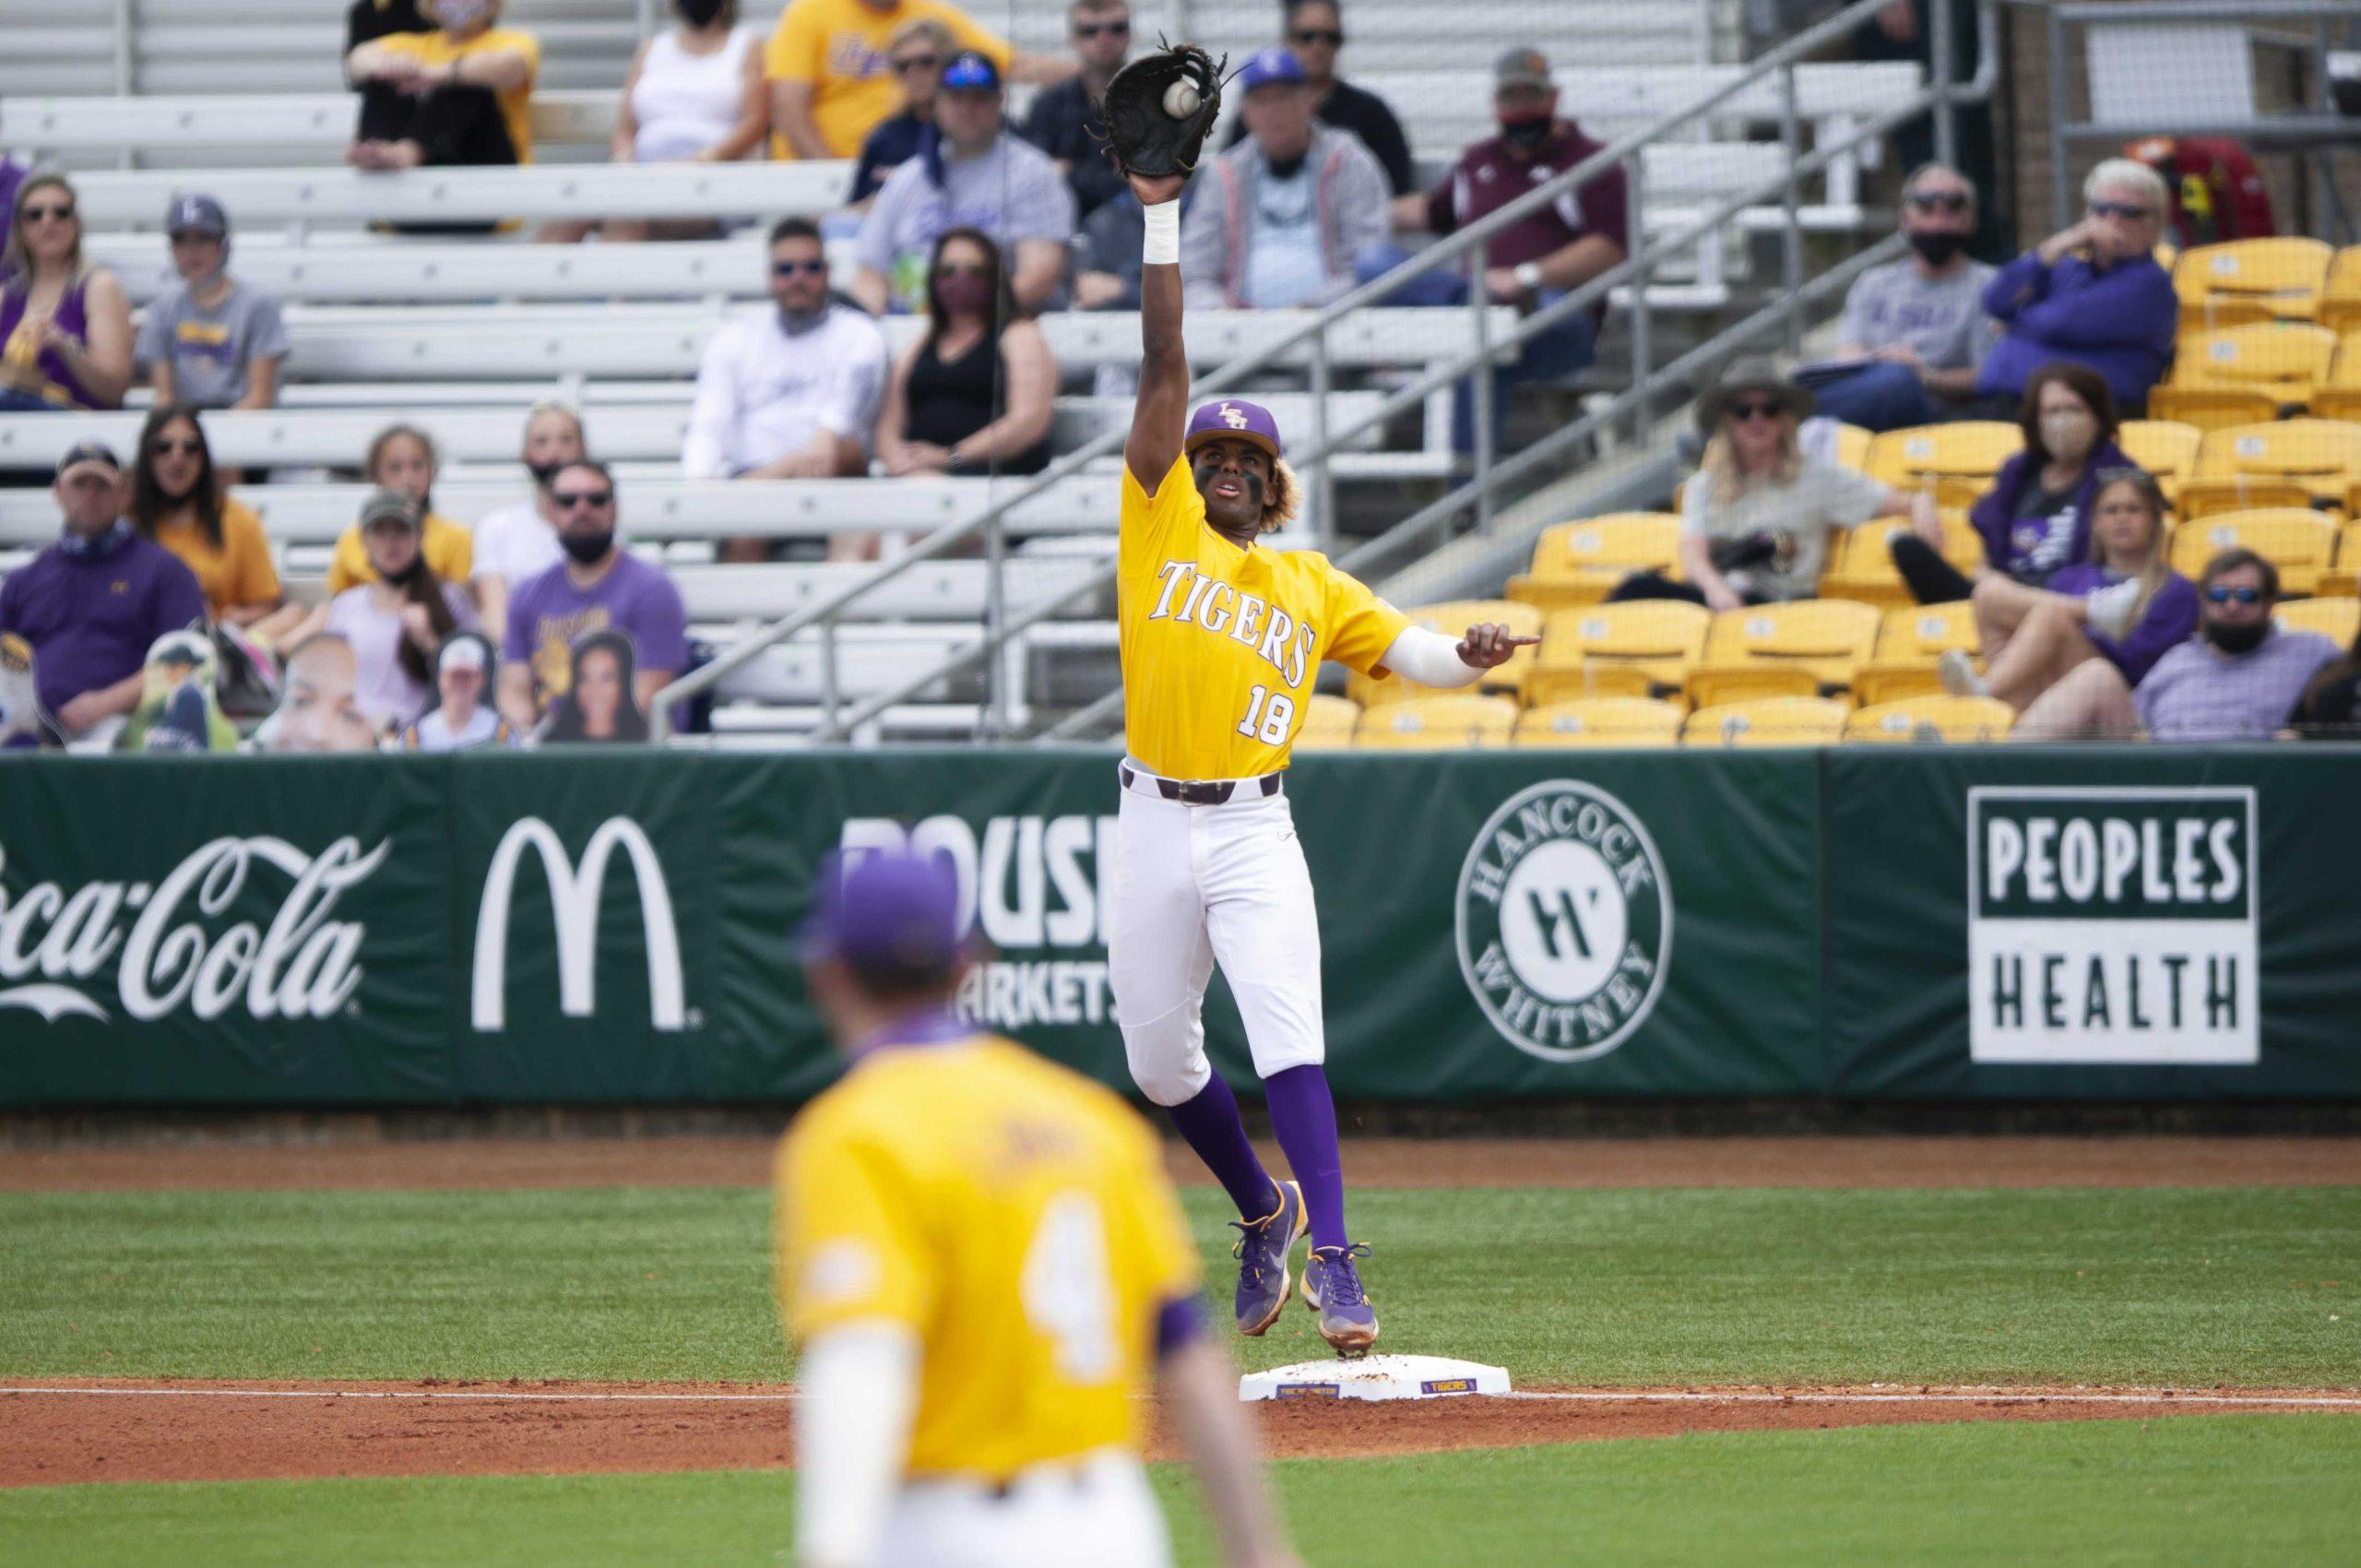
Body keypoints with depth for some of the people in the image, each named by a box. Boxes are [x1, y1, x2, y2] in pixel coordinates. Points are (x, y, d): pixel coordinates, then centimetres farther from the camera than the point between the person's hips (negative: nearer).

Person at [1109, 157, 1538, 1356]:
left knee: (1287, 1036, -16)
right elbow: (1164, 367, 2)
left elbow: (1404, 647, 5)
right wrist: (1162, 219, -1)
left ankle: (1332, 1261, -22)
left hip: (1254, 831, -1)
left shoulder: (1310, 586, 11)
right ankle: (1263, 1211, 34)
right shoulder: (1161, 526, 7)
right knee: (1159, 1058, 9)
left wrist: (1468, 658, -18)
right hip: (1154, 827, 1)